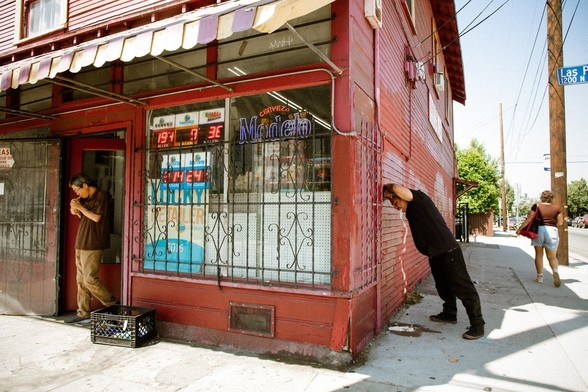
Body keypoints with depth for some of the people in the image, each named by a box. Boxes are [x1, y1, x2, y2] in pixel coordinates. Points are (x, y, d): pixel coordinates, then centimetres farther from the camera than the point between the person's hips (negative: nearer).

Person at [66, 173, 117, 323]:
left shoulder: (101, 195, -9)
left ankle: (113, 305, 5)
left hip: (93, 245, -9)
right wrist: (75, 210, 2)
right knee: (81, 280, 10)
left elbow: (96, 217, -15)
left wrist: (80, 207, -10)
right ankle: (83, 312, 17)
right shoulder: (85, 198, 16)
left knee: (90, 279, -9)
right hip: (81, 244, 9)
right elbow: (83, 216, 20)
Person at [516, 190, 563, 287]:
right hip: (552, 231, 1)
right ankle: (555, 272, -20)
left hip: (538, 230, 0)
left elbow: (529, 219, -6)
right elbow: (560, 223, 5)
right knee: (552, 256, 8)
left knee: (538, 254, 12)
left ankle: (540, 277, 14)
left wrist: (520, 228, 0)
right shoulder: (557, 208, 3)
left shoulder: (536, 207, -1)